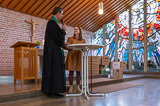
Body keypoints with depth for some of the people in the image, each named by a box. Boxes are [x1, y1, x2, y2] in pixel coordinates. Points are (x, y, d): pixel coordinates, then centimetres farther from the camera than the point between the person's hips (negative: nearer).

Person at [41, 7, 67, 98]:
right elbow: (59, 35, -20)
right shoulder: (52, 22, -13)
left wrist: (63, 43, 19)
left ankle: (53, 91, 12)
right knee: (53, 69, -9)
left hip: (54, 50, 11)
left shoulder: (52, 22, 20)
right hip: (53, 50, -11)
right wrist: (63, 29, -2)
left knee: (56, 69, 9)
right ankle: (51, 91, -4)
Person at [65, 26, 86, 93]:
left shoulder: (83, 40, 15)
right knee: (71, 71, -5)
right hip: (71, 56, -2)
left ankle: (78, 87, 8)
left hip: (79, 57, 2)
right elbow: (67, 47, 0)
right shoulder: (70, 38, 8)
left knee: (78, 72, 1)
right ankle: (71, 87, 1)